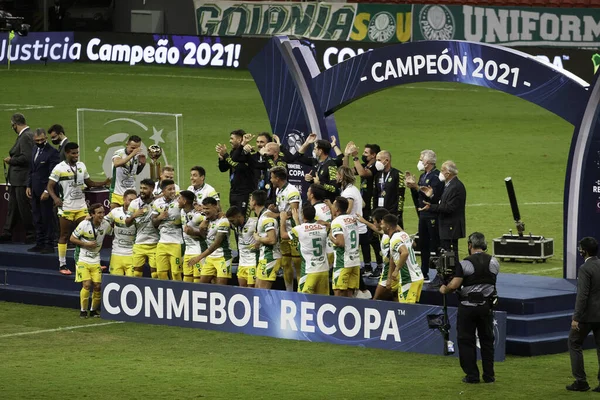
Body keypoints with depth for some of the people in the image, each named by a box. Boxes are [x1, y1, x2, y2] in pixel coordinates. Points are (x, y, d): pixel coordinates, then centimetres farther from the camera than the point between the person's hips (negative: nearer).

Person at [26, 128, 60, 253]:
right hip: (35, 191, 8)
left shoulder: (52, 152, -11)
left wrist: (47, 191, -18)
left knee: (47, 218, -3)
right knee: (37, 219, 10)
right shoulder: (35, 150, 14)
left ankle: (49, 245, 1)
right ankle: (40, 244, 16)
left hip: (45, 191, -8)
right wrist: (29, 186, 12)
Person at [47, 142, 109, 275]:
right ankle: (62, 265, 10)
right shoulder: (59, 168, -8)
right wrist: (55, 198, -26)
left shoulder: (82, 166, 8)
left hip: (81, 207, 5)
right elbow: (50, 186, -8)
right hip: (66, 208, -5)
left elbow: (89, 183, 17)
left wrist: (104, 183, 1)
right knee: (64, 236, 3)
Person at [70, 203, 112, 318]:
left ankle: (93, 310, 17)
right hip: (82, 259, -4)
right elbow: (72, 238, -8)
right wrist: (86, 244, -17)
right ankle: (83, 311, 0)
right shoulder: (84, 224, -16)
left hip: (95, 260, 4)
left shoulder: (105, 224, -4)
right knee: (87, 284, -15)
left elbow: (111, 233, 18)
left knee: (98, 285, -2)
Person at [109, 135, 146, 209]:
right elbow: (117, 164, -35)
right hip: (117, 192, -4)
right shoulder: (119, 153, -12)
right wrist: (132, 154, -38)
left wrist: (143, 164, -1)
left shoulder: (138, 155, 4)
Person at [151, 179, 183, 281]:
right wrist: (160, 217, -4)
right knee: (161, 272, 6)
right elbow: (154, 223, 14)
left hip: (176, 243, -4)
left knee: (176, 272, -5)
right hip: (162, 242, 4)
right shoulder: (157, 203, 6)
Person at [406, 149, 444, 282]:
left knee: (435, 246, -5)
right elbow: (418, 196, 14)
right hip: (423, 215, 9)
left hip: (433, 215, -9)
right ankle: (424, 274, 21)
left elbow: (433, 196, -24)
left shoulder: (436, 176, -14)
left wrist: (417, 187, -23)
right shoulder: (423, 176, 14)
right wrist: (412, 186, 0)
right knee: (423, 245, 13)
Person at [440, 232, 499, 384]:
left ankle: (472, 375, 4)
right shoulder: (494, 262, 1)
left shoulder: (465, 264, -12)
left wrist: (444, 289, 2)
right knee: (487, 340, 12)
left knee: (466, 340, 5)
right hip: (486, 306, 4)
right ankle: (489, 375, 14)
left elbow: (454, 285, -17)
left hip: (468, 306, -4)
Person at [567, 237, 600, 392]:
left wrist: (576, 318, -19)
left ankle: (580, 381, 6)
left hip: (587, 315, -7)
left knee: (574, 344, 7)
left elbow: (582, 295, -21)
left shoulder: (585, 269, -16)